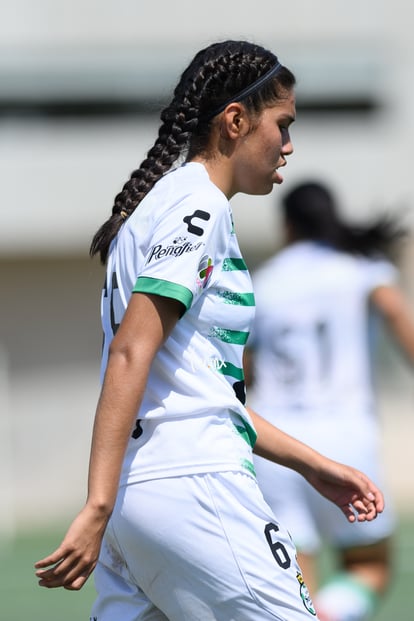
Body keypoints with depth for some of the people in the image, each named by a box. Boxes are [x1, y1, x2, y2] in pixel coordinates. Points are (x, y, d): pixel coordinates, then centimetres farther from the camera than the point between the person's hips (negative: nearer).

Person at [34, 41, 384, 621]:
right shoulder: (199, 204, -6)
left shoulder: (164, 200, 23)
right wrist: (98, 509, -24)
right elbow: (131, 354, -17)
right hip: (191, 484, -10)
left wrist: (312, 464, 29)